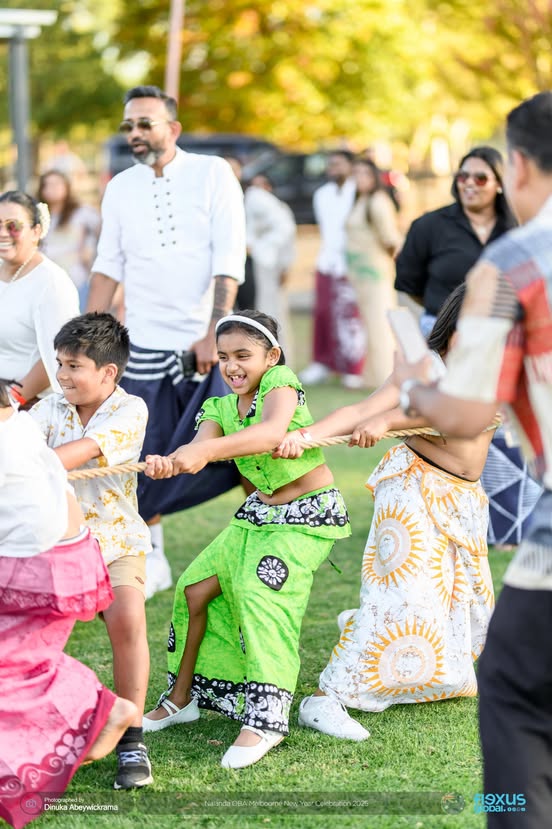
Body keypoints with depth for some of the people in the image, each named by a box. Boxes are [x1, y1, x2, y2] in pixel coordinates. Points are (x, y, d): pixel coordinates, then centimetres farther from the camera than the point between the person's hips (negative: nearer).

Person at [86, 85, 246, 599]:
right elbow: (108, 267, 11)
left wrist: (213, 335, -15)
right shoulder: (120, 188, 8)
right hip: (145, 344, 3)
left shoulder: (212, 174, -2)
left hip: (208, 343, -3)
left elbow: (228, 261, -8)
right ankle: (151, 557, 18)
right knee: (146, 460, 4)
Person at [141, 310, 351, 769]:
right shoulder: (221, 408, 4)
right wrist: (168, 462, -43)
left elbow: (270, 433, -38)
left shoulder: (281, 383, -15)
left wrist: (206, 450, -53)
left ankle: (265, 719, -21)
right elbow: (200, 449, -18)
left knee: (259, 592, -24)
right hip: (260, 512, 8)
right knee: (196, 586, 4)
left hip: (309, 515, -8)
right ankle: (182, 697, 21)